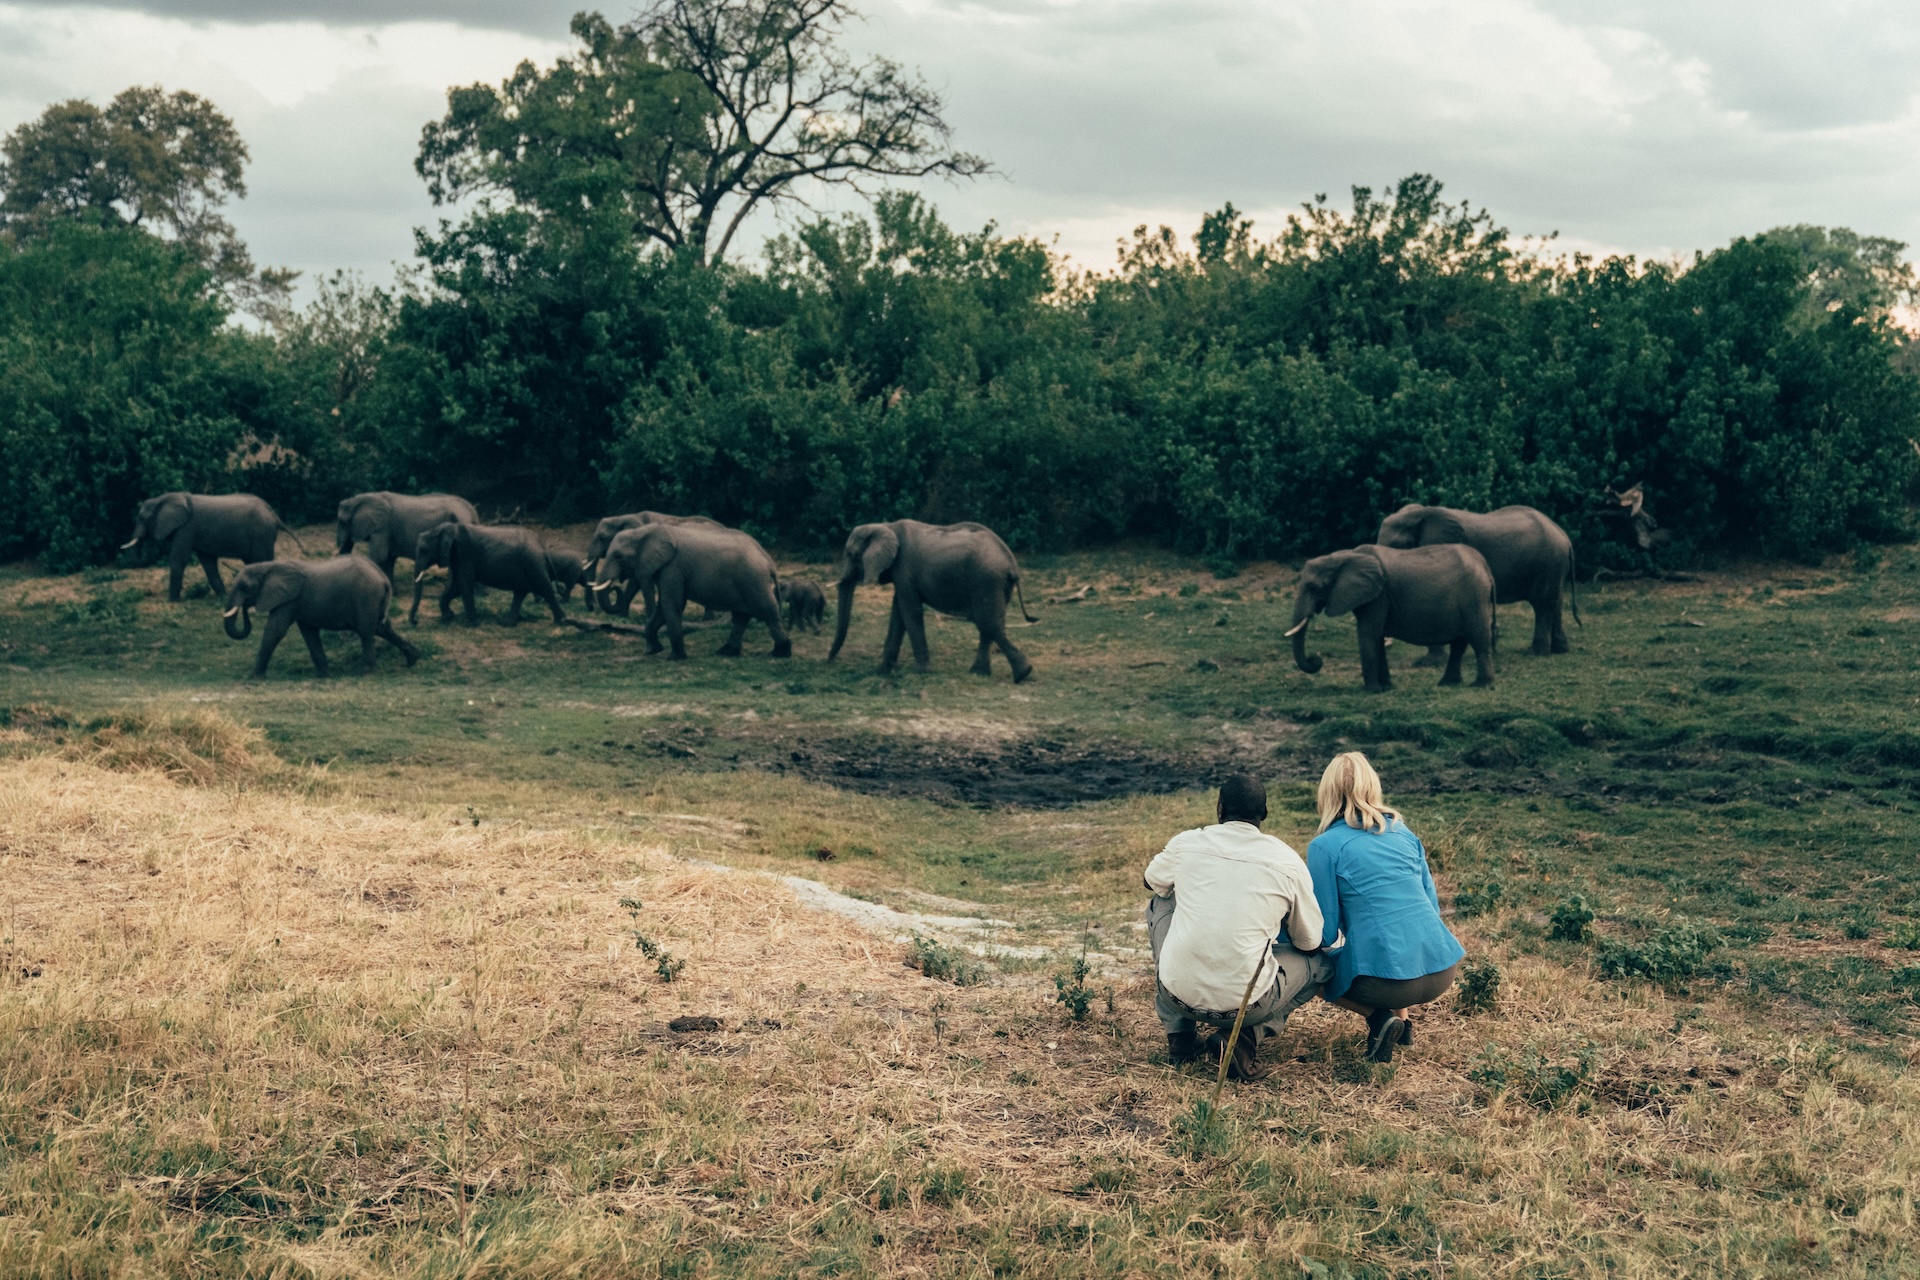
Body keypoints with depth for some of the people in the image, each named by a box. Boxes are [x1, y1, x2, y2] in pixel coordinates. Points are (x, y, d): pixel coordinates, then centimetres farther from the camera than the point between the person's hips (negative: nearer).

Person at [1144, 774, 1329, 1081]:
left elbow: (1152, 880, 27)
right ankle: (1248, 1037, 3)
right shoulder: (1287, 861, 0)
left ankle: (1178, 1034, 25)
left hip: (1178, 994, 2)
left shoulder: (1186, 843, 4)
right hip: (1246, 1003, -2)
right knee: (1322, 960, 25)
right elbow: (1309, 941, 11)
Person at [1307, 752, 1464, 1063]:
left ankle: (1379, 1016, 2)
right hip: (1443, 970, 6)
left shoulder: (1325, 846, -2)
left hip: (1389, 979, -6)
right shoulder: (1404, 832, 14)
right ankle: (1401, 1017, 21)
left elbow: (1326, 929, 0)